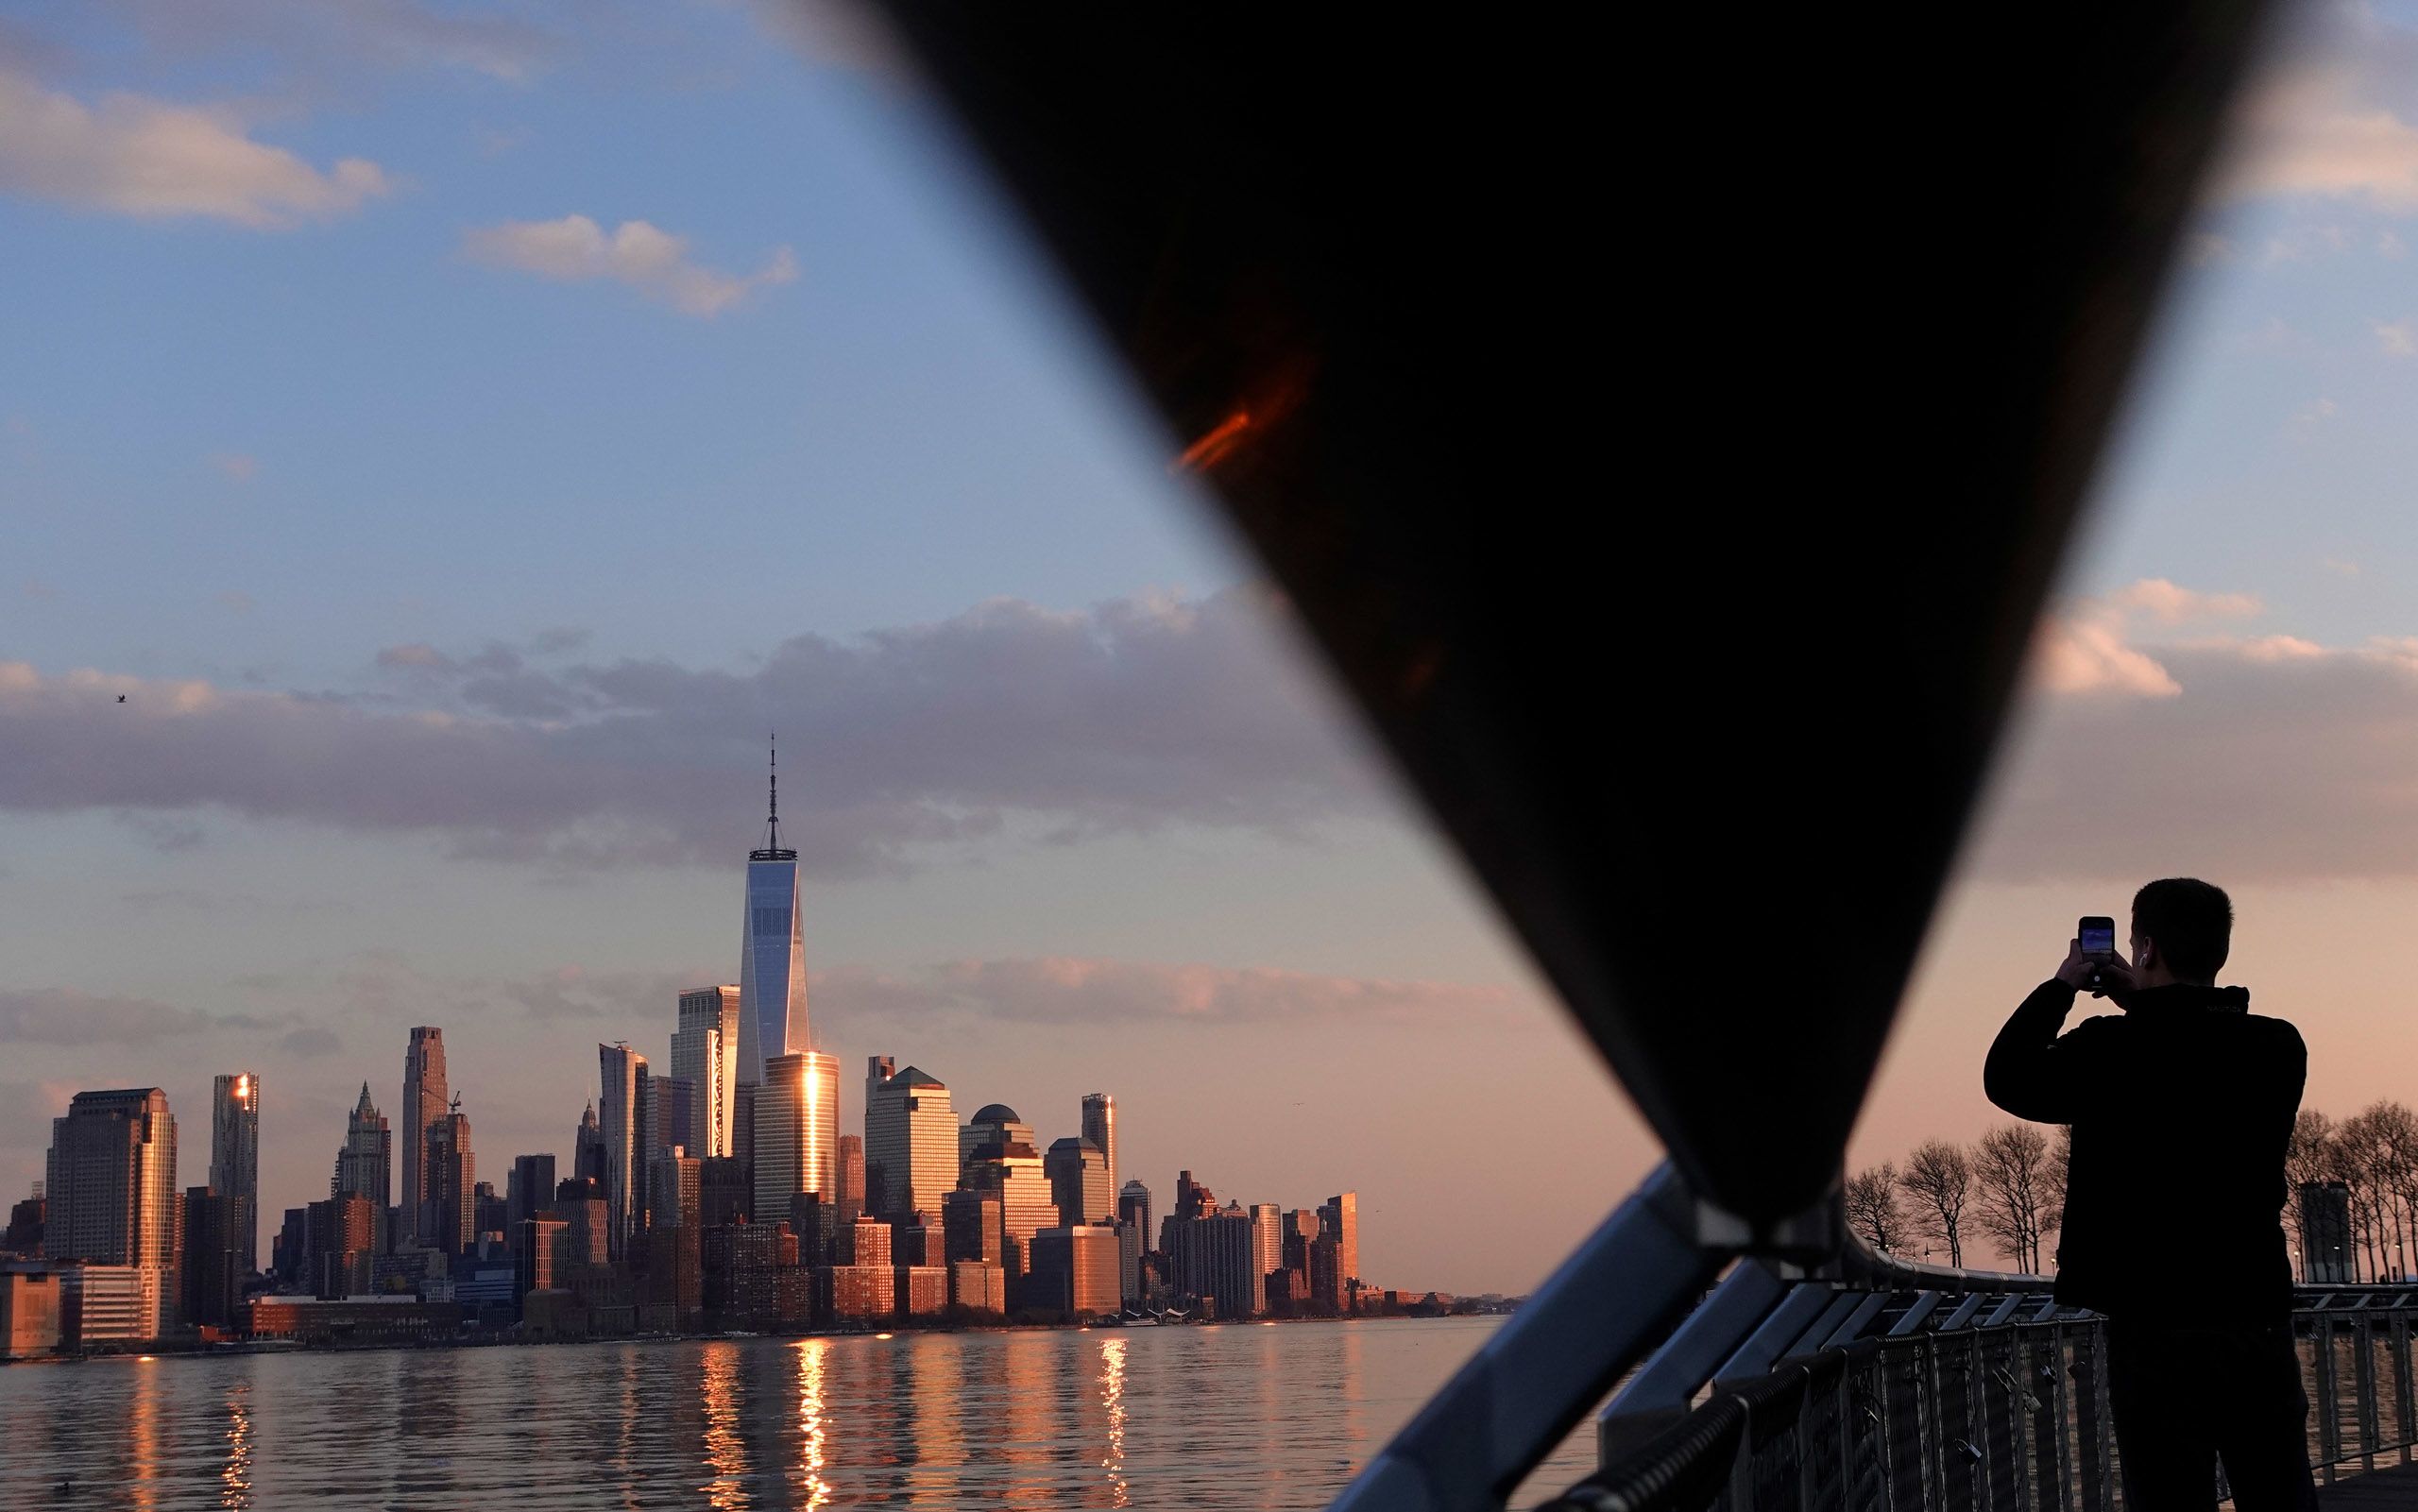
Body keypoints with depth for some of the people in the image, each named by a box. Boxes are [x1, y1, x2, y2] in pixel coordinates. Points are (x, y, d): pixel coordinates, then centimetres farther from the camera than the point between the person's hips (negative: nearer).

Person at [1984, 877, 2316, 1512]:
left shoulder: (2114, 1050, -11)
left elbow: (2007, 1077, 5)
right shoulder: (2278, 1048, 1)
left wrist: (2059, 987, 15)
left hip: (2157, 1323, -4)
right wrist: (2144, 1003, 24)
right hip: (2260, 1315, 4)